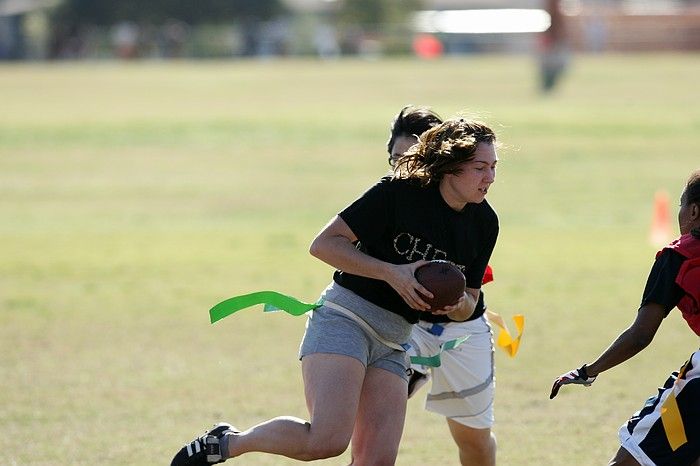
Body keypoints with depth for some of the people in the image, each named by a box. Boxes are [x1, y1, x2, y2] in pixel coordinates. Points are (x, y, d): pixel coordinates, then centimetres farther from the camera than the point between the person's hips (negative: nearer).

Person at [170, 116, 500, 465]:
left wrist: (459, 305, -8)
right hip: (344, 319, -7)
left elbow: (468, 302, 16)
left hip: (393, 343, 7)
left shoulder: (484, 223, 5)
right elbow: (324, 244, -12)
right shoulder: (399, 192, -13)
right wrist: (390, 272, -21)